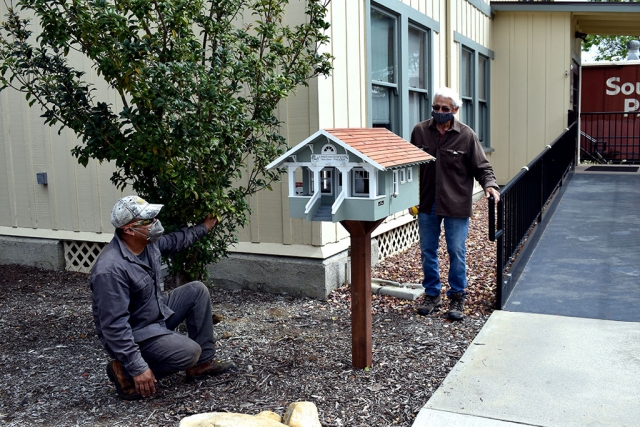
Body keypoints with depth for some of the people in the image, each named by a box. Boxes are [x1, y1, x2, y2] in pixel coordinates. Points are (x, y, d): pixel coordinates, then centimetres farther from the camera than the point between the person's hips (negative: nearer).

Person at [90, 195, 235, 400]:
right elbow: (114, 325, -32)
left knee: (197, 290, 4)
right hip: (133, 334, -9)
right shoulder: (110, 269, -33)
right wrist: (138, 368, -30)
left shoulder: (147, 243, -7)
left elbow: (173, 242, 19)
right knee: (189, 352, -23)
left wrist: (203, 228, 27)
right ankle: (125, 372, -4)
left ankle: (202, 363, 9)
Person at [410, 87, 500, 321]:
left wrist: (490, 184, -20)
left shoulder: (466, 135, -5)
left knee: (457, 252, 4)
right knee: (428, 251, 11)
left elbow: (481, 167, -1)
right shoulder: (420, 131, 2)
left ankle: (457, 298, 19)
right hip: (427, 204, 3)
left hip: (456, 205, -2)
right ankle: (432, 295, 27)